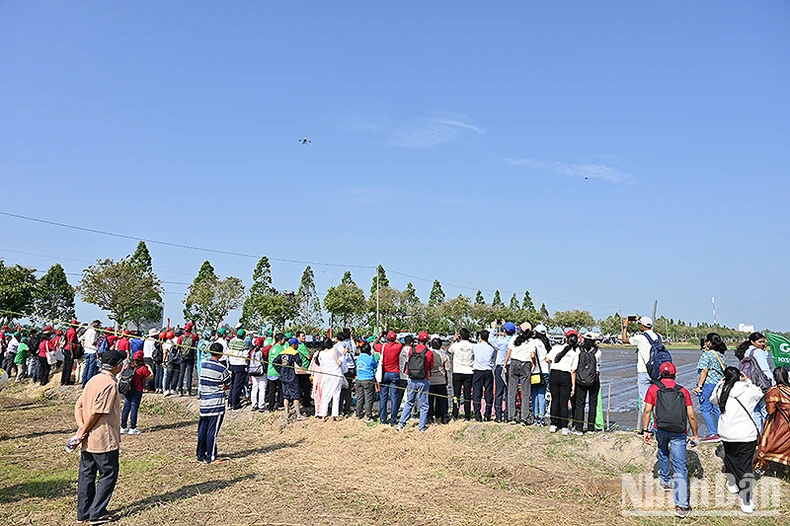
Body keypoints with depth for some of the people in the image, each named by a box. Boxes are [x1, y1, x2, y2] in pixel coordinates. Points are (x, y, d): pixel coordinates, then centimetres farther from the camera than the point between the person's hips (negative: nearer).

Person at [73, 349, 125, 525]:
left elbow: (79, 405, 8)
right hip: (104, 440, -9)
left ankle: (83, 512, 24)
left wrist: (81, 425, -2)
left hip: (88, 440, 9)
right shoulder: (110, 384, -19)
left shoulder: (93, 379, 10)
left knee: (86, 474, 15)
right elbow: (96, 412, -22)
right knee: (109, 475, 4)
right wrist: (83, 431, -10)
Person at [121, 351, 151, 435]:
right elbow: (151, 376, -6)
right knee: (134, 408, 2)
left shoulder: (128, 366, 2)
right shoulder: (142, 368, -13)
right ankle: (132, 428, 7)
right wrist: (149, 367, 6)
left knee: (126, 408, 12)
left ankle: (123, 427, 18)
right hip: (137, 391, -5)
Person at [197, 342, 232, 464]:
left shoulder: (203, 364, 5)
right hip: (216, 403, -6)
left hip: (204, 402, 6)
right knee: (213, 431, -1)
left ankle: (201, 455, 23)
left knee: (202, 429, 13)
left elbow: (201, 382, 13)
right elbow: (228, 386, -5)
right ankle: (211, 458, 5)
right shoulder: (222, 369, -14)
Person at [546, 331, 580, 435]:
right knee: (564, 403, 6)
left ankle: (553, 425, 17)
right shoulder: (575, 352, -2)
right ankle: (564, 427, 10)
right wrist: (573, 385, 1)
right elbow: (573, 370, -4)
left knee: (555, 400, 12)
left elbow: (547, 359, 0)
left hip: (554, 374, 1)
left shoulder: (556, 348, -1)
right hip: (566, 377, -1)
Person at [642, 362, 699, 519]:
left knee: (662, 452, 32)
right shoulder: (683, 391, 7)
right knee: (680, 467, 0)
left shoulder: (653, 388, 4)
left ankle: (665, 481, 47)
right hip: (679, 432, 0)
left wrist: (646, 431, 2)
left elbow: (647, 411, -2)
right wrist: (695, 435, 14)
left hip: (661, 429, 1)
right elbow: (691, 416, 4)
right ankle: (681, 506, -5)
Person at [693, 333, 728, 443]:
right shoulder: (720, 355, 11)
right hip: (719, 384, 8)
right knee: (717, 409, 12)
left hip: (708, 384, -8)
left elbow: (704, 371, -17)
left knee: (705, 409, -2)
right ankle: (720, 433, 16)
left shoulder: (706, 354, -12)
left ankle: (713, 434, -5)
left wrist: (699, 386, -15)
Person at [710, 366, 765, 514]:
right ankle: (746, 503, 1)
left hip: (727, 435, 2)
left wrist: (720, 383, 16)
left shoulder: (722, 391, -6)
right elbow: (760, 393, 12)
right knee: (745, 466, 1)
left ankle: (732, 484, 45)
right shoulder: (749, 390, -10)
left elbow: (712, 398, 16)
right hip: (747, 435, -2)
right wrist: (748, 381, 11)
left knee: (730, 458, 25)